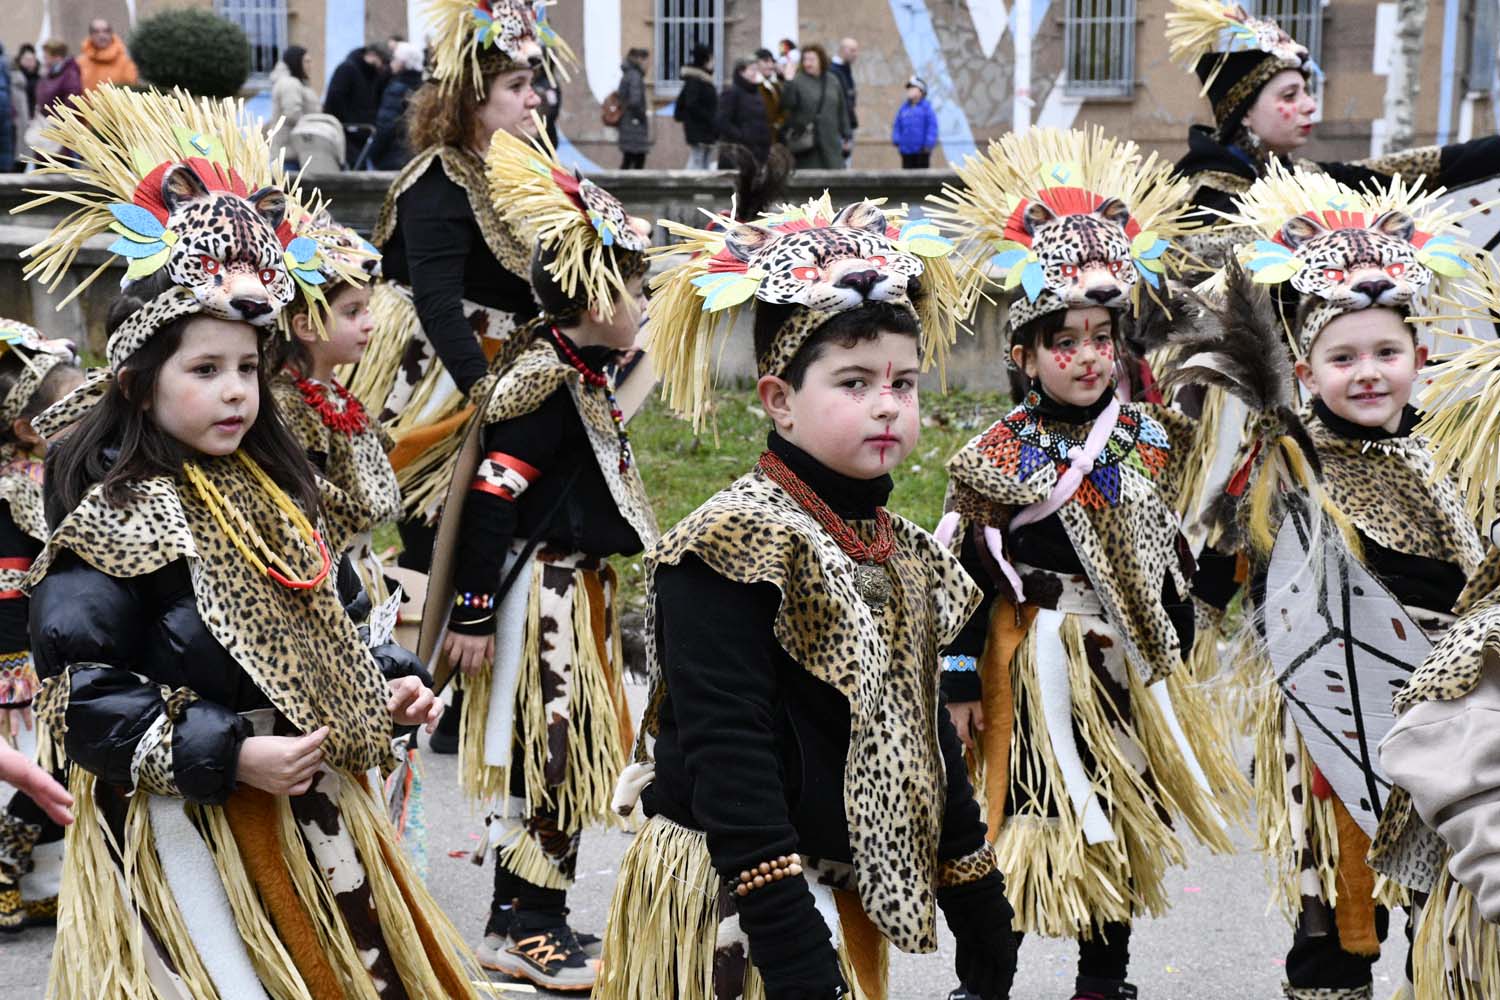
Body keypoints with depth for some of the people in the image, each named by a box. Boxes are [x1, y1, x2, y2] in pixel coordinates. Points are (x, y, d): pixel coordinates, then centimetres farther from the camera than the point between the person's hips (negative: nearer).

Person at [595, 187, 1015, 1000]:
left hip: (841, 898, 8)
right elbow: (730, 764, -22)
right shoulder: (728, 550, -16)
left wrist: (985, 934, 17)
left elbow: (924, 742, 16)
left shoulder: (901, 552, 9)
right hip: (732, 907, -8)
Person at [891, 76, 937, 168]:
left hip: (922, 150, -4)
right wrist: (896, 140, -1)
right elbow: (897, 126, 12)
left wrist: (928, 143, -15)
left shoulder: (926, 108, -3)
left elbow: (932, 126, -8)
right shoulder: (903, 109, 10)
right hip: (907, 151, 4)